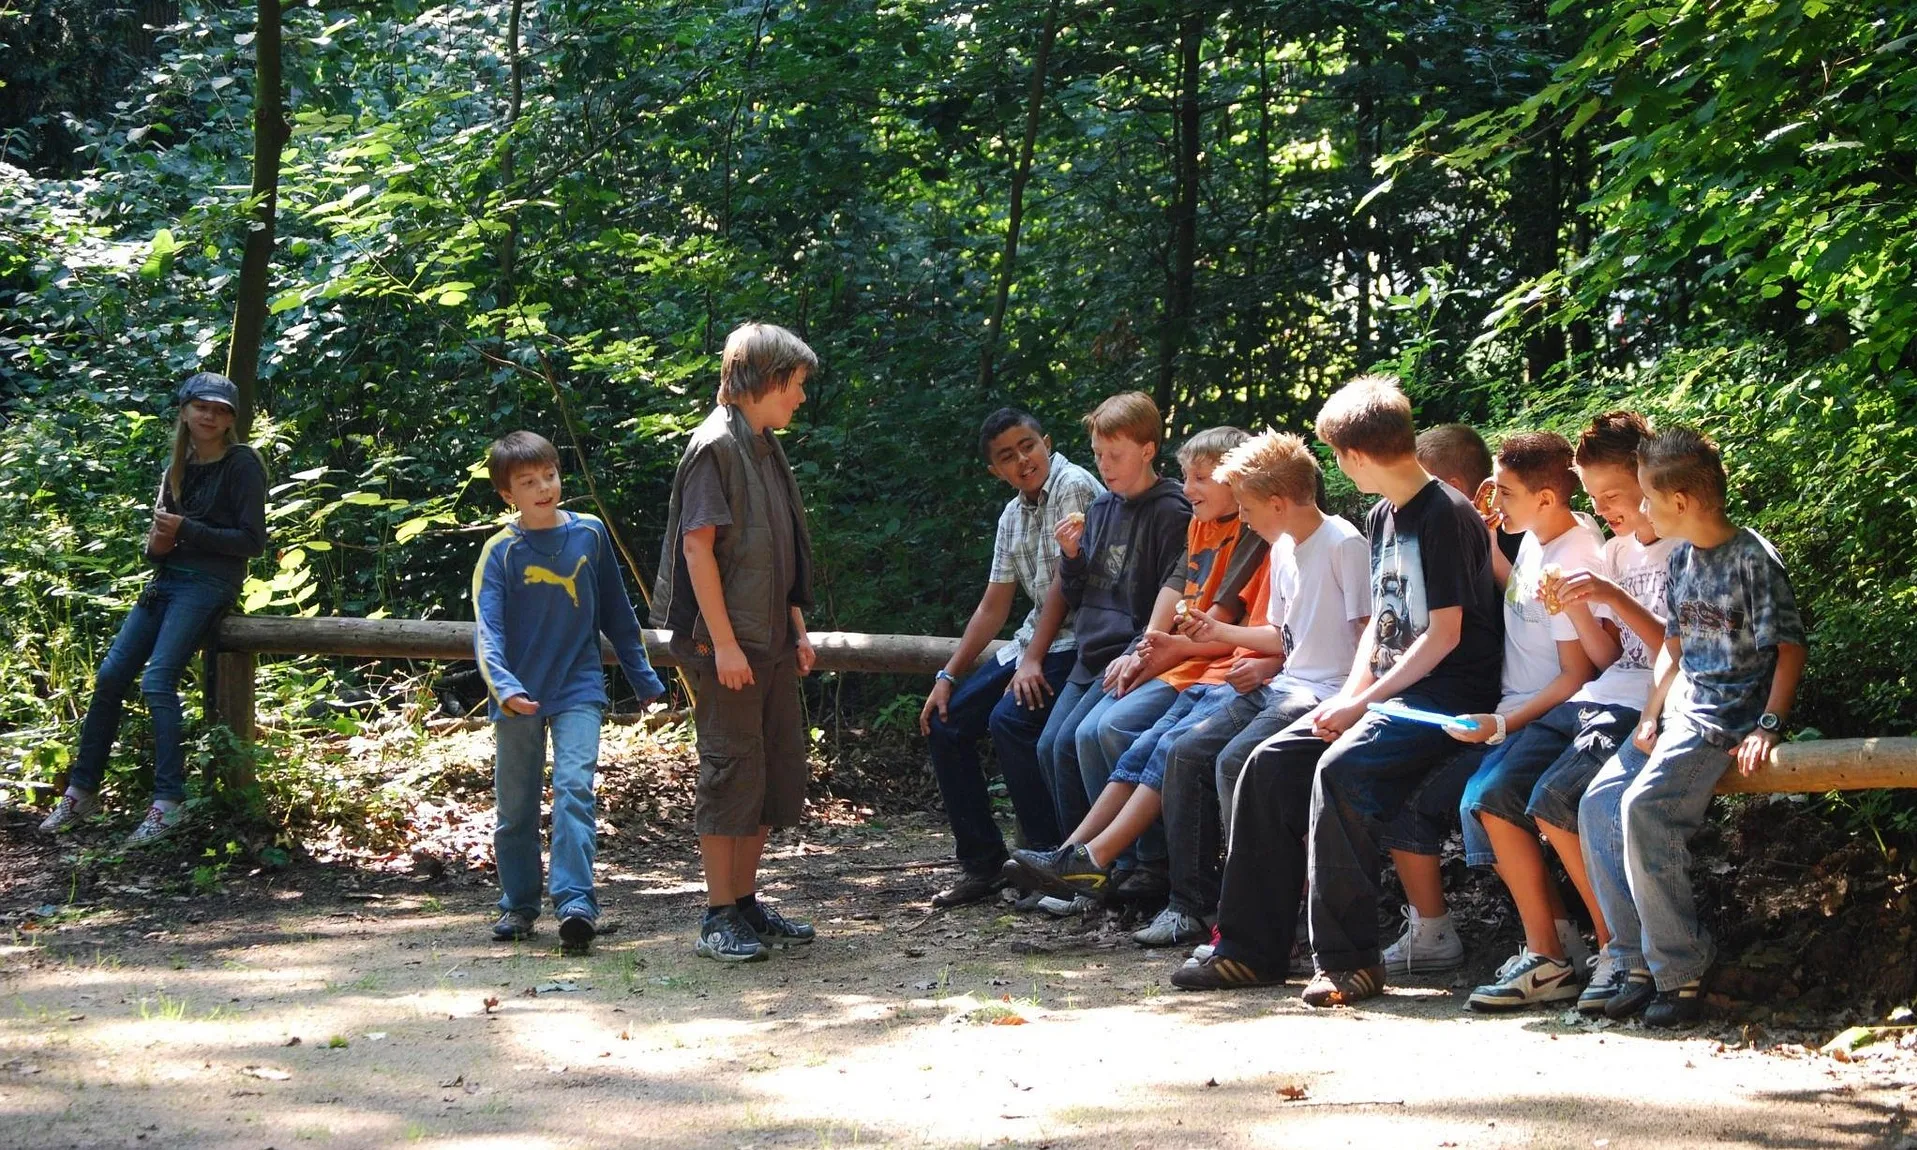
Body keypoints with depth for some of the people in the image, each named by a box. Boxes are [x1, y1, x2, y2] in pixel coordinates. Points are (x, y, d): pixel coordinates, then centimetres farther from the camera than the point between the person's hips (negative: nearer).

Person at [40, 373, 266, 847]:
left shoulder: (242, 465, -7)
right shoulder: (178, 467, 14)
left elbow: (252, 540, -12)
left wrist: (185, 531, -15)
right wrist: (156, 544, -4)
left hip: (209, 583, -7)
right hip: (167, 578, 7)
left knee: (157, 680, -21)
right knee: (110, 676, 0)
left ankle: (169, 801, -16)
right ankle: (81, 791, 9)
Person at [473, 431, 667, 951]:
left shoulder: (590, 534, 2)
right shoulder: (500, 552, -7)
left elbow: (616, 612, 12)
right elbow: (487, 629, -16)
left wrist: (644, 679, 16)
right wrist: (503, 686, -33)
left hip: (578, 689, 0)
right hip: (520, 696, 0)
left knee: (574, 787, -17)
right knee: (515, 807, 9)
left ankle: (575, 903, -22)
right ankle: (518, 905, 23)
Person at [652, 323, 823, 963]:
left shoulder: (766, 448, 16)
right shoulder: (717, 445, -12)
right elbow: (698, 546, -17)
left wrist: (797, 630, 17)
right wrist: (724, 644, -20)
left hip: (770, 641, 9)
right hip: (726, 643, -9)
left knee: (781, 771, 12)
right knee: (732, 769, -5)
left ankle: (746, 901, 21)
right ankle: (719, 917, 2)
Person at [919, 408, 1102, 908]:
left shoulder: (1073, 486, -12)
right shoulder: (1012, 516, 14)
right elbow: (993, 608, 16)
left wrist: (1032, 661, -18)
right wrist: (948, 676, 11)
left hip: (1074, 642, -9)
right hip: (1033, 639, 9)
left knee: (1010, 718, -29)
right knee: (944, 721, 3)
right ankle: (982, 862, 9)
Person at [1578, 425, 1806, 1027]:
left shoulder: (1754, 559, -11)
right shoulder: (1682, 558, 13)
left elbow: (1790, 648, -10)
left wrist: (1767, 727, -19)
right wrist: (1650, 717, 5)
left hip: (1729, 719, -9)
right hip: (1679, 713, 9)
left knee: (1644, 807, -27)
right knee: (1597, 806, -6)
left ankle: (1680, 974, -20)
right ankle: (1636, 963, -3)